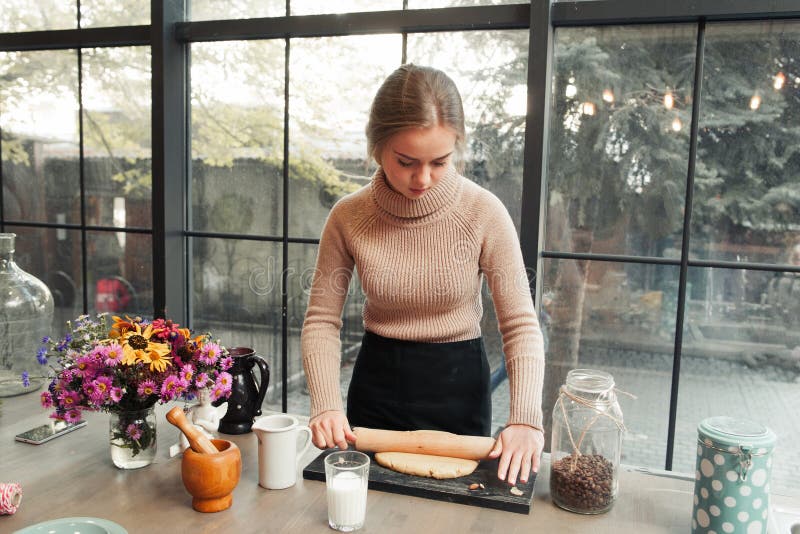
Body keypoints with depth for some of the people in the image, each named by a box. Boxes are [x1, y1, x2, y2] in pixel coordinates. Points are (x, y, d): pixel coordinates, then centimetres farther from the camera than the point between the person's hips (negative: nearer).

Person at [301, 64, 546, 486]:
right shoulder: (348, 217, -13)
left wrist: (525, 418, -26)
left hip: (457, 385, -1)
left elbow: (521, 326, -14)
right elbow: (321, 320, -6)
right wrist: (326, 404, -19)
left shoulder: (484, 213, -17)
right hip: (376, 381, 2)